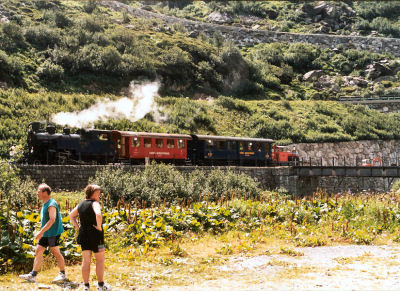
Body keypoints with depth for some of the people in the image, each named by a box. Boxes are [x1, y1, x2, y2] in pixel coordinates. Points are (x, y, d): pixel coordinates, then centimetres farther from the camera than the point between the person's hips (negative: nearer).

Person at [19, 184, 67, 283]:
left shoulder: (51, 204, -17)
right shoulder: (45, 204, 14)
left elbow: (52, 220, -25)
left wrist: (41, 232, -26)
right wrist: (42, 233, 19)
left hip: (53, 233, -10)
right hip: (45, 234, 10)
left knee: (56, 252, -2)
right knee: (38, 251, 6)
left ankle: (63, 274, 9)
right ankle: (33, 275, 8)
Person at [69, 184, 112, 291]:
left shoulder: (81, 204, 10)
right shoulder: (94, 203, -13)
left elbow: (71, 216, 18)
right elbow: (98, 214, -33)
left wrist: (77, 227, 13)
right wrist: (99, 227, -20)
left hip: (83, 234, 7)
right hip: (95, 234, -6)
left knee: (86, 261, 9)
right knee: (100, 260, 8)